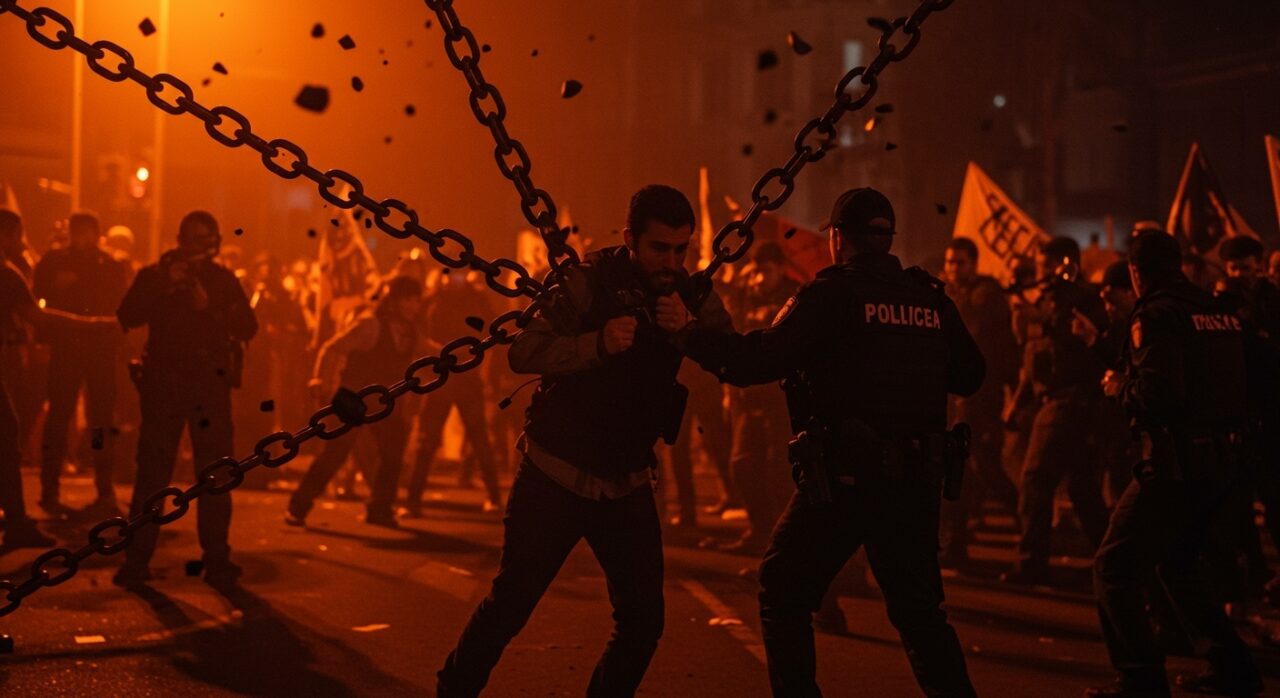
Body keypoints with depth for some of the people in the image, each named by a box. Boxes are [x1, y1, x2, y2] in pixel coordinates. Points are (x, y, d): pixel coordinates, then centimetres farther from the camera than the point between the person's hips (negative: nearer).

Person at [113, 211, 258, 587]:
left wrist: (209, 308, -13)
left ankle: (216, 558, 5)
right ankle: (136, 559, -2)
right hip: (163, 379, -1)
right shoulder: (155, 275, 10)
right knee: (152, 473, -5)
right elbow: (127, 317, -5)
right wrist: (165, 286, -14)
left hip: (211, 383, 1)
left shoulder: (224, 280, 12)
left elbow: (248, 328, 1)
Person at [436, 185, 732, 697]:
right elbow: (523, 353, -21)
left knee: (643, 619, 2)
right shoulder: (590, 283, -11)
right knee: (511, 603, 3)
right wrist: (597, 343, -35)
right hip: (556, 475, -4)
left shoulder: (689, 295, 2)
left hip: (628, 485, 4)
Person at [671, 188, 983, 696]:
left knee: (784, 595, 11)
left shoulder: (831, 293, -6)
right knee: (918, 608, 20)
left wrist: (690, 332, -4)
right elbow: (970, 374, 14)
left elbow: (759, 362, -14)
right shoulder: (931, 297, 8)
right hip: (919, 478, 5)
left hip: (847, 475, -5)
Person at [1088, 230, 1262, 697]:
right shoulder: (1221, 311, 13)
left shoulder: (1157, 314, -11)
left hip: (1177, 462, -9)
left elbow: (1158, 395, -22)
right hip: (1220, 461, 9)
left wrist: (1119, 388, -2)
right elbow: (1240, 387, 16)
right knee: (1178, 564, 25)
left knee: (1115, 568, -5)